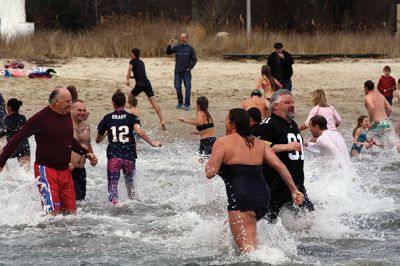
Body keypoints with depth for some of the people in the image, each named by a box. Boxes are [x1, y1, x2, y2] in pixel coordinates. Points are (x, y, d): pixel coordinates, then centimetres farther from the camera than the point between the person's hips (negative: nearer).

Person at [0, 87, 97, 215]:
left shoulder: (67, 116, 8)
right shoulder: (41, 118, -14)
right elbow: (17, 139, -9)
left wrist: (86, 153, 17)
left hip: (65, 170, 7)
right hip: (46, 170, -7)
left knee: (71, 212, 4)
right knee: (53, 213, -16)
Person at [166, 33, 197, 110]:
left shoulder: (190, 48, 1)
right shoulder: (176, 47, 6)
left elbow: (194, 60, 4)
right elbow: (168, 52, 3)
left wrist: (189, 67, -7)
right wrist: (169, 45, -13)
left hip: (186, 72, -1)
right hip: (178, 71, 2)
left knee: (188, 88, -2)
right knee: (177, 87, 0)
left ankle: (187, 105, 5)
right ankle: (180, 102, 19)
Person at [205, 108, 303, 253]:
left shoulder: (222, 142, -1)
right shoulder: (259, 144, 16)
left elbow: (210, 173, -8)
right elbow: (280, 166, 9)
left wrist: (208, 162, 14)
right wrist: (294, 191, 12)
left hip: (241, 199, -8)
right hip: (262, 195, 8)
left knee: (248, 250, -11)